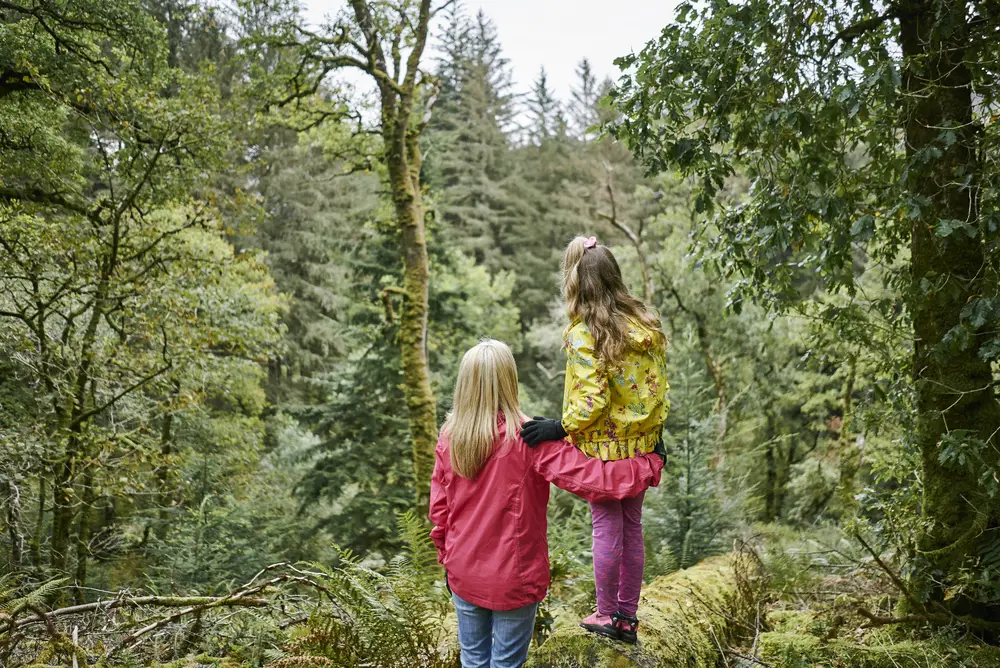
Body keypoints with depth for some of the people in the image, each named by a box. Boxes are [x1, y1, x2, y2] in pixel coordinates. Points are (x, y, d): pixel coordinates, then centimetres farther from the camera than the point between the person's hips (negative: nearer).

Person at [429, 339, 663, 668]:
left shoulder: (449, 437, -8)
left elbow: (439, 509, 1)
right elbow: (589, 478, -23)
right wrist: (648, 468, -10)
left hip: (464, 575, 4)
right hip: (513, 579, -4)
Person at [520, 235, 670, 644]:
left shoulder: (583, 335, -19)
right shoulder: (645, 323, 0)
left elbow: (592, 402, -24)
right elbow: (658, 386, 6)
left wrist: (561, 428, -19)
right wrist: (655, 433, 14)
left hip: (603, 447, -6)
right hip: (641, 444, 6)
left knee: (607, 528, 8)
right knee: (632, 526, 15)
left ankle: (607, 616, 24)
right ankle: (628, 616, 28)